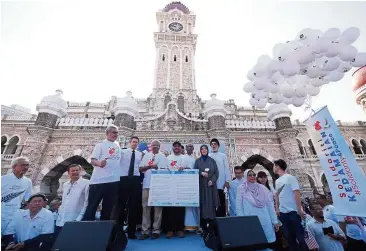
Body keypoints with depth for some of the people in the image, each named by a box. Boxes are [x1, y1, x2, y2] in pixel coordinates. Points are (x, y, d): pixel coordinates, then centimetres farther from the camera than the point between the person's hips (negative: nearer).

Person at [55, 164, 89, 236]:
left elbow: (87, 202, -13)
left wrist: (79, 219, -17)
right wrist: (60, 212, 12)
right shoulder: (65, 185, 13)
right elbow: (63, 202, 23)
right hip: (60, 222, 6)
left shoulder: (85, 183, -10)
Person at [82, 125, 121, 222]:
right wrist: (99, 163, -33)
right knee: (92, 206, 4)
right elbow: (93, 160, -12)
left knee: (108, 207, 14)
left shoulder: (117, 145, 12)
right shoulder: (100, 145, -5)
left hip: (114, 180, 6)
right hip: (99, 180, -5)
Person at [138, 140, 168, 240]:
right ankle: (145, 231, 16)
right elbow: (140, 168, 8)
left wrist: (157, 168, -18)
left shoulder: (162, 156, 5)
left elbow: (165, 170, -1)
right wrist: (148, 166, -10)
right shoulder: (146, 155, 12)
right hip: (147, 184, 2)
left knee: (158, 207, 5)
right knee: (146, 207, 6)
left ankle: (156, 230, 16)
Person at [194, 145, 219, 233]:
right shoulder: (197, 161, 7)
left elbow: (216, 172, 4)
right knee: (202, 204, -1)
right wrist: (201, 173, -16)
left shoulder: (212, 160, 8)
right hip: (201, 185, -1)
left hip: (210, 185, 1)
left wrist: (212, 180, -10)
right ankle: (203, 227, 7)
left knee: (211, 203, -1)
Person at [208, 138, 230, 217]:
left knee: (221, 202, 6)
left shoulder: (223, 156, 2)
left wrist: (227, 181, -3)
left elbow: (226, 169, 2)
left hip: (221, 183, -1)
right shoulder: (208, 156, 2)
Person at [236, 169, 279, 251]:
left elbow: (270, 205, 7)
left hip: (264, 220, 3)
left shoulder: (262, 188, 4)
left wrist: (275, 221, 5)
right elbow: (239, 207, -4)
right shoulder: (241, 188, -5)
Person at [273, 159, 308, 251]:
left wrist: (299, 209, -18)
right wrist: (277, 208, 14)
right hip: (283, 212, 7)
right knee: (289, 236, 13)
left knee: (300, 234, 2)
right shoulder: (277, 181, 11)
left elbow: (297, 193, -14)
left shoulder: (290, 177, -10)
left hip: (293, 211, -7)